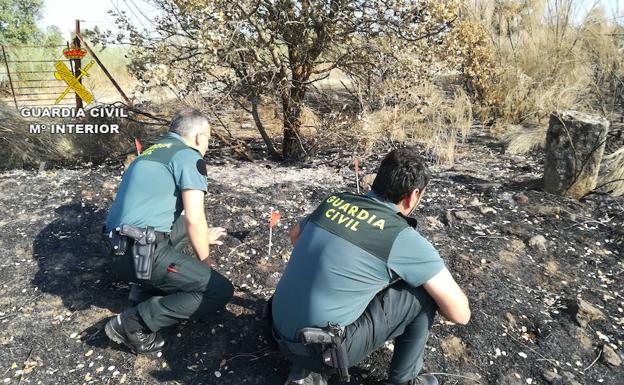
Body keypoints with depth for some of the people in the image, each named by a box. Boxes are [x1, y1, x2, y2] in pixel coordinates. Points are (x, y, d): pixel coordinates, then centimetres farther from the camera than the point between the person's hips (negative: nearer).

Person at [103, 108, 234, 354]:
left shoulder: (151, 153, 21)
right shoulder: (189, 156, -5)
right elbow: (195, 219, -13)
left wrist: (201, 237, 42)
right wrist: (205, 262, 3)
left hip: (118, 251, 9)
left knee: (183, 225, 29)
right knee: (221, 291, -4)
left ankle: (153, 287, 18)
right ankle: (134, 324, -7)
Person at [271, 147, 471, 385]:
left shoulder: (334, 201, 3)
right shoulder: (404, 239, -13)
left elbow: (295, 236, 23)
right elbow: (460, 313, -5)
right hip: (322, 347, -6)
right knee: (426, 291, 2)